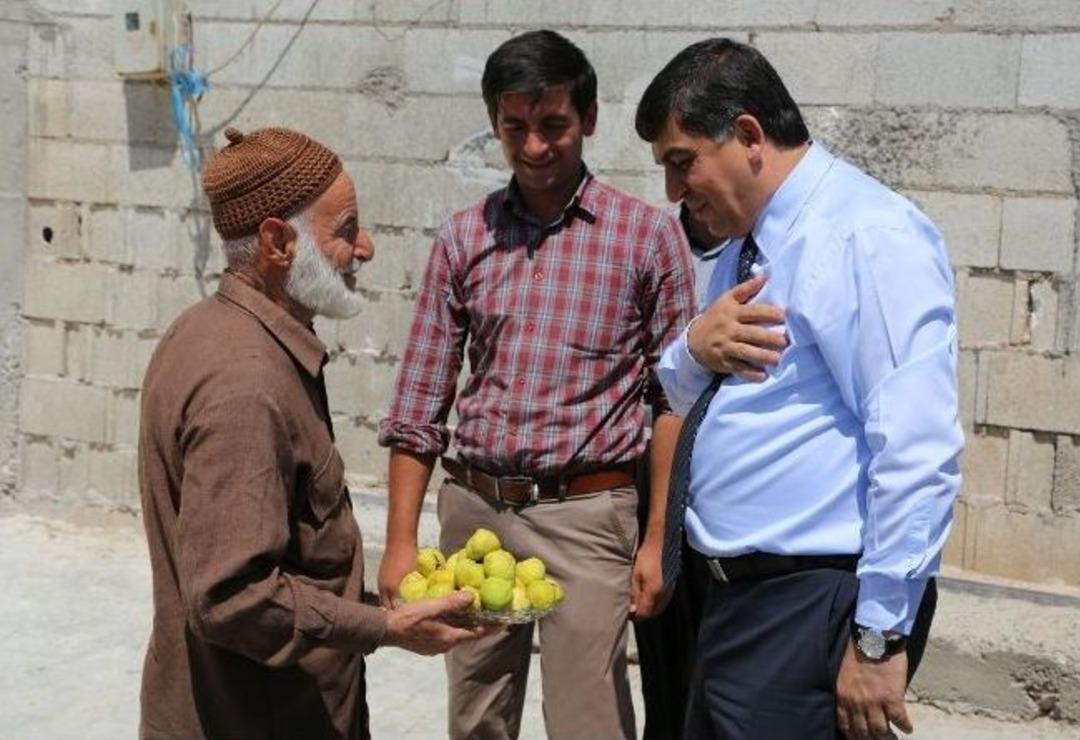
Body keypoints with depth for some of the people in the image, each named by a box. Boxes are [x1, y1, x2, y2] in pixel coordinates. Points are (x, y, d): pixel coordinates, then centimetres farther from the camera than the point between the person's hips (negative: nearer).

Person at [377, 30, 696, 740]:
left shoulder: (648, 234, -3)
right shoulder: (464, 238, 6)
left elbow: (674, 402, -3)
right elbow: (419, 402, 7)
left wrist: (659, 540, -7)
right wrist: (401, 541, 3)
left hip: (585, 517, -3)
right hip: (472, 509, 4)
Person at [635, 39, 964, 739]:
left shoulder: (868, 234, -16)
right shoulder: (746, 244, 12)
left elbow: (917, 451, -23)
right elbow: (692, 399, 21)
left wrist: (879, 637, -22)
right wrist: (695, 349, -2)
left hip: (817, 609, -9)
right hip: (738, 597, 9)